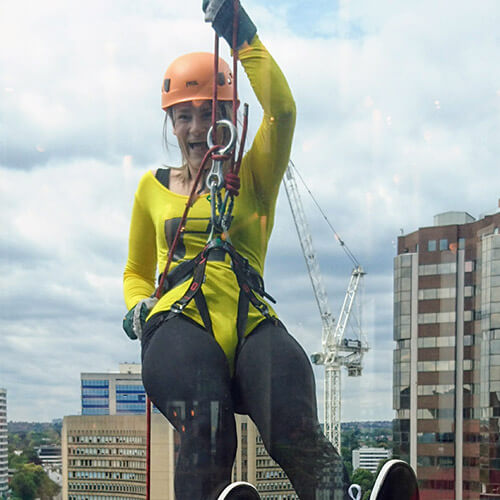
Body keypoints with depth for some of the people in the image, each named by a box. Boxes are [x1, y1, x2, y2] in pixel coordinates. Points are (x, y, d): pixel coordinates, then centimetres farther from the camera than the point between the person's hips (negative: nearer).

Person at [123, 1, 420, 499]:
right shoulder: (154, 187, 26)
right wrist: (140, 306, 11)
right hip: (180, 323, 0)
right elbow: (136, 271, 34)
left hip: (251, 323, 0)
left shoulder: (253, 176, 21)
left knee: (296, 433, -33)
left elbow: (282, 110, 1)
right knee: (204, 435, -36)